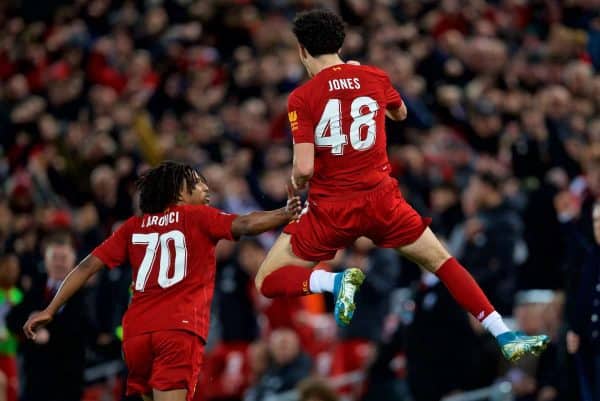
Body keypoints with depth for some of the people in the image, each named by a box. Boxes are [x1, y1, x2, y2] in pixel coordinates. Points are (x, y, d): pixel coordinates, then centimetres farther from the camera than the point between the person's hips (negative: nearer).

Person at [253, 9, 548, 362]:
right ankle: (505, 337, 8)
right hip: (380, 200, 3)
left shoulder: (302, 98, -10)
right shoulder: (375, 78, 2)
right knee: (442, 262, 17)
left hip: (331, 210, -3)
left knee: (267, 281, 9)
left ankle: (338, 281, -17)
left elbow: (304, 168, -17)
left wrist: (296, 184, 6)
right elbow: (401, 113, 25)